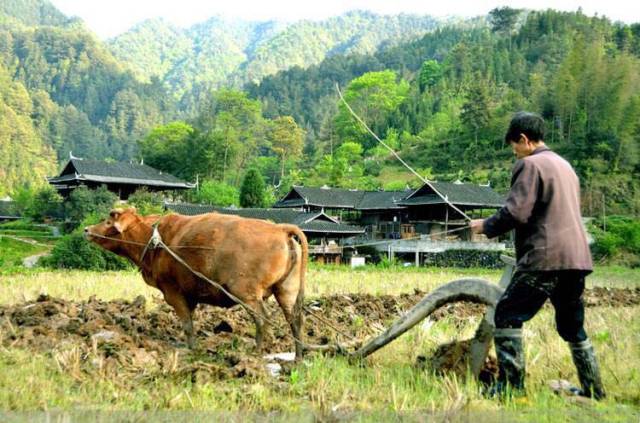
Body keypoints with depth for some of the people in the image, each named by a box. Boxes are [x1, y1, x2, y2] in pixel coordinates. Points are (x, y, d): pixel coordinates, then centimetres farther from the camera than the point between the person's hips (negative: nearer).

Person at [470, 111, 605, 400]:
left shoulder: (531, 164, -7)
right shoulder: (565, 166, 21)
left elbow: (516, 212, -16)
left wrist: (486, 226, 0)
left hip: (545, 257, -9)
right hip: (576, 258, 9)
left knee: (507, 316, -3)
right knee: (572, 325, 18)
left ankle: (512, 385, -6)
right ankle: (593, 391, 22)